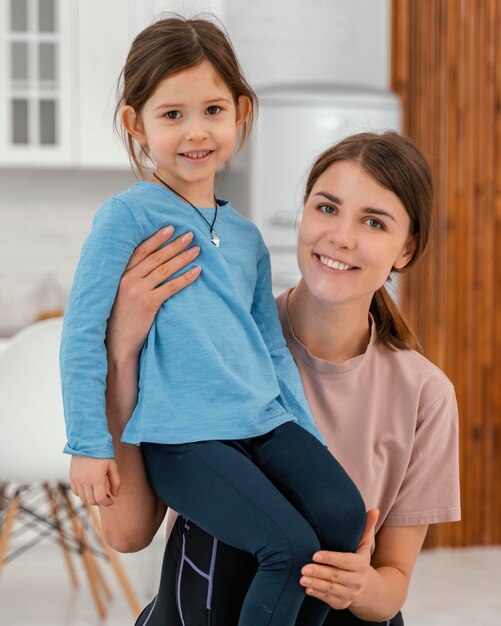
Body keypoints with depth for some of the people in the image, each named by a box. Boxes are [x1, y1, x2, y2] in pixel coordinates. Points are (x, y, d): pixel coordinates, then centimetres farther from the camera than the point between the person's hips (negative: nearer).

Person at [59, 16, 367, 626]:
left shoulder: (245, 236, 17)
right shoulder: (129, 215, -2)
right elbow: (83, 335, -4)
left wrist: (314, 442, 16)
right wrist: (88, 445, -7)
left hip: (267, 423, 6)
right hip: (183, 438, -6)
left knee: (343, 512, -19)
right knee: (291, 545, -23)